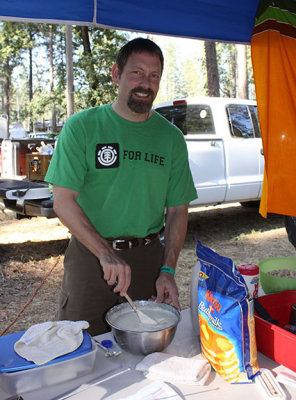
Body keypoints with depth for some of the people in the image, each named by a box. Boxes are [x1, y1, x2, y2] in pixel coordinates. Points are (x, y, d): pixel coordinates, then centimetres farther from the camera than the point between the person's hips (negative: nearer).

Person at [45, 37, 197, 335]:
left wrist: (167, 270, -7)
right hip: (89, 255, -2)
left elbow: (177, 210, 4)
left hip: (149, 257, 2)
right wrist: (106, 254, -20)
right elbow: (63, 201, -10)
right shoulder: (81, 127, -5)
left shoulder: (171, 137, 3)